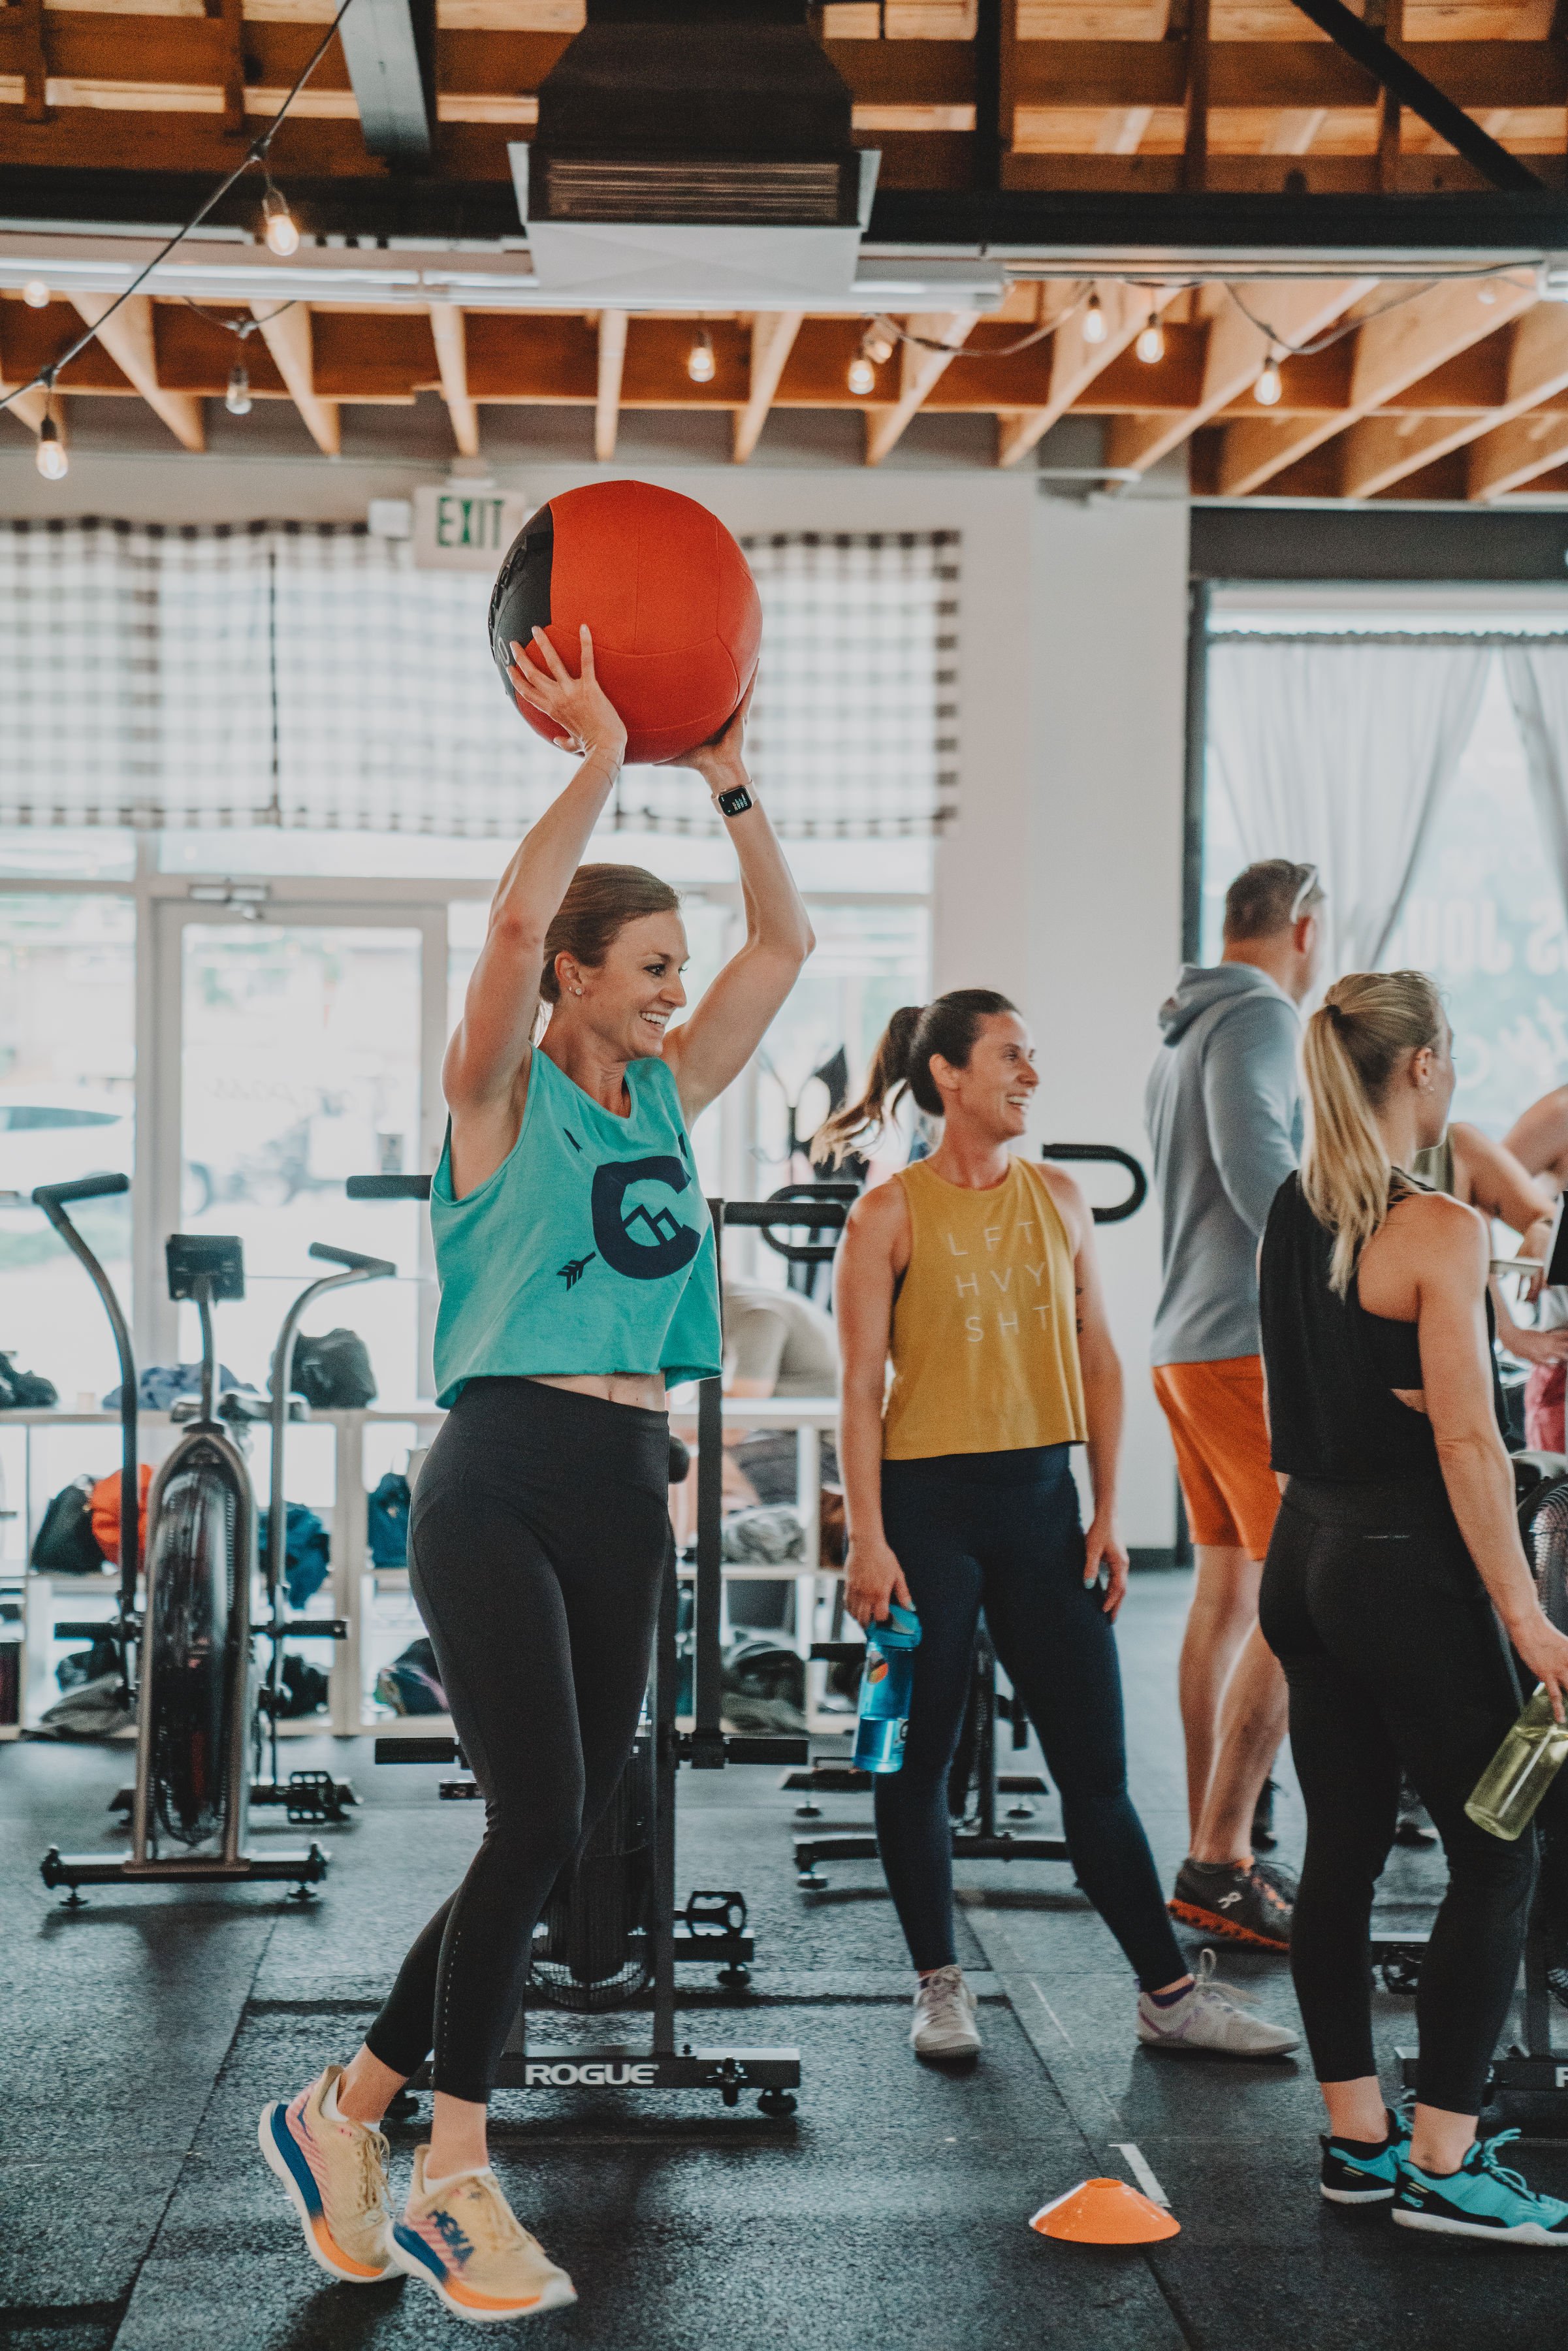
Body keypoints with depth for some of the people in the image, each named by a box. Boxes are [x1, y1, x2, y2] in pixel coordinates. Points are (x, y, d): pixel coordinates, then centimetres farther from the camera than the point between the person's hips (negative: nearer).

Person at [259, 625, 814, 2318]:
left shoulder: (665, 1093, 15)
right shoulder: (504, 1094, -3)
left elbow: (783, 943, 14)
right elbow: (514, 918, -20)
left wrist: (728, 781, 5)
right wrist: (598, 760, -15)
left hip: (626, 1494, 7)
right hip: (501, 1485, -7)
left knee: (563, 1832, 7)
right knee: (540, 1822, -15)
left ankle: (349, 2111, 20)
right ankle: (454, 2174, -2)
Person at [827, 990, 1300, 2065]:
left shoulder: (1059, 1198, 8)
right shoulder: (891, 1214, -5)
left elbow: (1098, 1361, 11)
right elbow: (861, 1388, -6)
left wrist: (1108, 1513, 6)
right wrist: (868, 1537, -11)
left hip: (1040, 1497, 4)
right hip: (928, 1500, -4)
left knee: (1096, 1761, 5)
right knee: (919, 1758, 5)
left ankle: (1171, 1994, 10)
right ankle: (941, 1988, 20)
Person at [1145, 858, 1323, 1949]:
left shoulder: (1180, 1037, 20)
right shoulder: (1260, 1017, -10)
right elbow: (1255, 1156, -25)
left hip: (1187, 1346, 10)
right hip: (1255, 1343, -10)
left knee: (1227, 1592, 12)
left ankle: (1212, 1849, 14)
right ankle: (1220, 1862, -11)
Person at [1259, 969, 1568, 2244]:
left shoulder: (1295, 1214, 7)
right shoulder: (1441, 1230, -15)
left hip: (1309, 1553, 8)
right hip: (1404, 1565, -8)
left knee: (1343, 1850, 12)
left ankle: (1358, 2138, 20)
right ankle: (1441, 2165, 2)